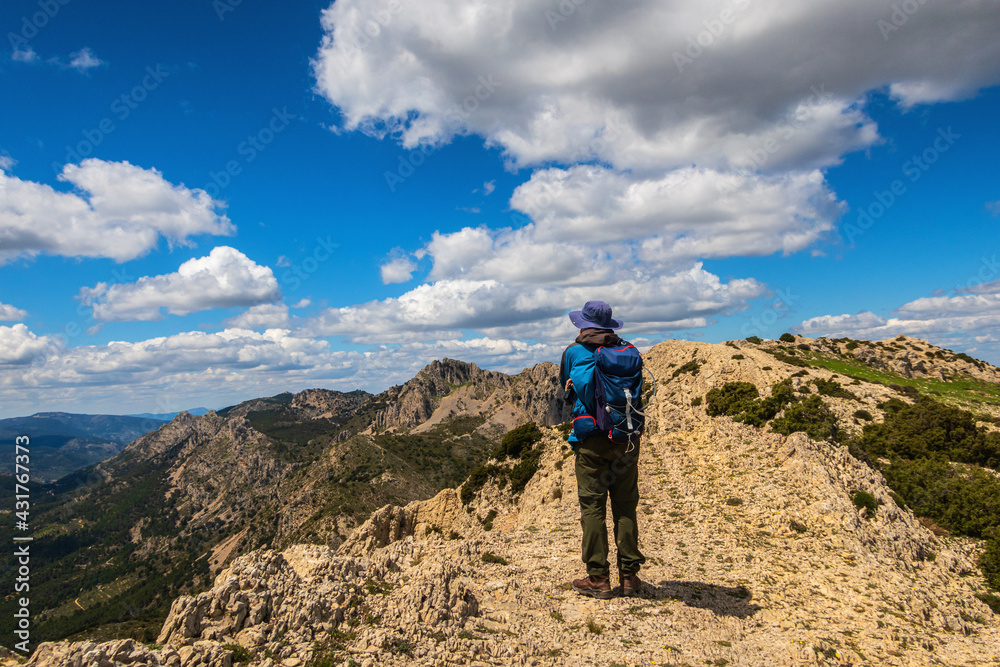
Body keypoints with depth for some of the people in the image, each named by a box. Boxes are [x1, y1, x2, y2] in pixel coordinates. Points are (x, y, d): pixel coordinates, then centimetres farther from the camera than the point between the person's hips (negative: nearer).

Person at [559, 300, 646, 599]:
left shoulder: (574, 352, -1)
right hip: (627, 439, 3)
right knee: (625, 507, 10)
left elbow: (565, 386, 15)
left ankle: (598, 578, 6)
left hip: (591, 440, -3)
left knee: (592, 507, 3)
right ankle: (629, 575, 15)